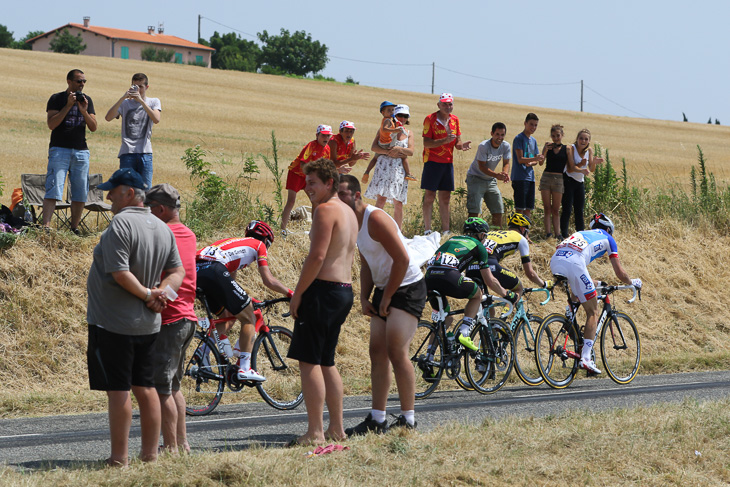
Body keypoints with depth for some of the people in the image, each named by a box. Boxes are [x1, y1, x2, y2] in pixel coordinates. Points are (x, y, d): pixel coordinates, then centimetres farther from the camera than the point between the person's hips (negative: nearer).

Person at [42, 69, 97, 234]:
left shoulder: (87, 100, 13)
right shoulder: (56, 99, 1)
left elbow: (93, 127, 8)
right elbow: (51, 124, -11)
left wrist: (84, 111, -9)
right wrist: (68, 106, -16)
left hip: (81, 151, 4)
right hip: (59, 150, -4)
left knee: (80, 193, 3)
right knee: (53, 190, -15)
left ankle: (74, 227, 12)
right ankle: (46, 226, -21)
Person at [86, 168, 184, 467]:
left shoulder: (121, 224, -17)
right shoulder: (163, 229, 10)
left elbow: (119, 273, -23)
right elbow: (177, 271, 12)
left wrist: (147, 294, -10)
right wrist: (162, 293, -3)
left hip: (112, 323, -8)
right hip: (147, 324, 8)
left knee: (118, 390, -5)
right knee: (145, 388, 12)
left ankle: (119, 458, -4)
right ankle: (150, 454, 14)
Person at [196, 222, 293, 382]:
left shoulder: (234, 243, 39)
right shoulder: (259, 245, 20)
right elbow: (269, 280, 12)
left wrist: (247, 300, 48)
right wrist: (291, 293, 24)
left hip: (195, 272, 8)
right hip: (214, 271, -8)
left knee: (227, 316, 27)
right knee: (249, 318, 7)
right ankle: (244, 368, 2)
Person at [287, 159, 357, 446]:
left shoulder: (326, 210, -13)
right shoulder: (348, 212, 17)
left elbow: (317, 256, -20)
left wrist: (297, 294, -15)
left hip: (323, 290, -10)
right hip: (345, 290, 10)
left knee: (309, 360, -7)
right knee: (326, 361, 17)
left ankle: (315, 432, -11)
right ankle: (336, 428, 18)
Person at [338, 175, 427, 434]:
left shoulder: (376, 219, -20)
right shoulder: (353, 222, 9)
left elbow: (402, 259, -23)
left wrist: (387, 297, -16)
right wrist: (364, 298, 7)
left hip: (408, 288, -9)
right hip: (384, 289, 9)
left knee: (396, 351, -14)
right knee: (377, 352, 5)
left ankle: (408, 419, -9)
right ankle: (377, 419, 7)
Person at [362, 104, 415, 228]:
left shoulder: (409, 134, 16)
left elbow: (411, 151, 4)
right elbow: (374, 147, -1)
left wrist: (399, 149, -14)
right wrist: (388, 152, -13)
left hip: (400, 168, 3)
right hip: (384, 166, -3)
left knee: (398, 204, 2)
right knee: (381, 199, -18)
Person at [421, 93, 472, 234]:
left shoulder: (454, 120, 9)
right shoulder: (430, 119, -8)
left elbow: (456, 143, 12)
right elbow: (426, 143, -15)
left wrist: (462, 145, -12)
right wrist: (445, 140, -27)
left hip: (448, 162, 5)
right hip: (432, 161, -5)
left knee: (445, 198, 7)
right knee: (430, 196, -4)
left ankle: (445, 230, 9)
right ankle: (427, 229, 0)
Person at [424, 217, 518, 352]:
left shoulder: (452, 240, 36)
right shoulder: (478, 246, 20)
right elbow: (490, 281, 22)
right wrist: (507, 294, 39)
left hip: (429, 277, 5)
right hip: (449, 276, -5)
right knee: (477, 294, 23)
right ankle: (463, 333, 6)